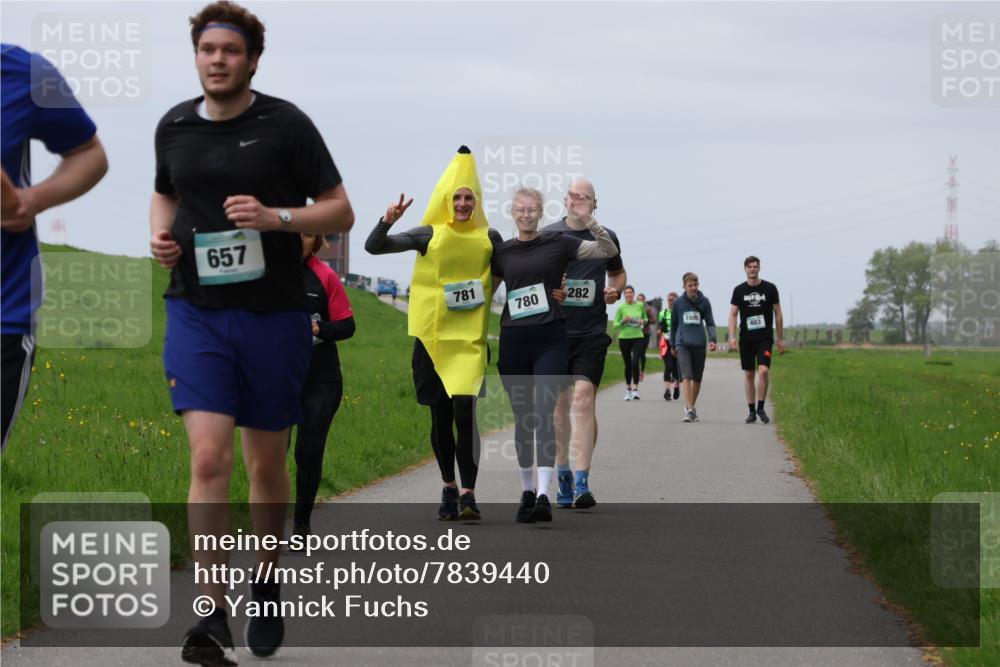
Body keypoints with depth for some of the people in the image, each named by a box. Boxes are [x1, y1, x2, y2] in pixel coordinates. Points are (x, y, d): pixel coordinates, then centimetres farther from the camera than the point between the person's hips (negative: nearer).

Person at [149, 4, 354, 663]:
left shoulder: (286, 125, -4)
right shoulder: (174, 126, 7)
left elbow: (340, 212, -2)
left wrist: (276, 217, -19)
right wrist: (160, 233, 5)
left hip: (274, 314, -1)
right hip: (196, 313, 1)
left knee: (267, 465, 10)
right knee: (209, 460, -13)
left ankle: (267, 584, 33)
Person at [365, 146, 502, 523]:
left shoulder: (490, 238, 5)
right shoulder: (429, 235, 2)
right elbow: (373, 247, -2)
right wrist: (387, 221, -19)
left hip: (470, 339, -1)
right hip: (432, 337, 1)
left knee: (464, 412, -15)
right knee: (440, 417, 7)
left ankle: (468, 495, -15)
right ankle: (448, 489, 24)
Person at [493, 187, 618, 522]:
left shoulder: (558, 243, 4)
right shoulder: (502, 252, 10)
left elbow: (609, 251, -1)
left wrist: (588, 221, -13)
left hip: (550, 340, -3)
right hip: (513, 340, 3)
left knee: (545, 414, -14)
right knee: (522, 417, 10)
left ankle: (543, 495, -22)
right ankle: (527, 491, 22)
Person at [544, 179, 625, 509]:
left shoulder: (606, 238, 8)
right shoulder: (547, 236, 4)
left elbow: (618, 273, 24)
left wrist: (615, 290, 2)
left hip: (591, 333, -1)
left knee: (583, 398, -15)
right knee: (558, 404, 6)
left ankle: (582, 483, -19)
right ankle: (563, 476, 22)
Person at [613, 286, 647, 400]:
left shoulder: (640, 305, 2)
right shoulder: (621, 308, -3)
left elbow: (645, 318, 18)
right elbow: (615, 325, 1)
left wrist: (643, 321, -5)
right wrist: (623, 321, -18)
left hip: (638, 337, 0)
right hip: (624, 338, 0)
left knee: (635, 363, -16)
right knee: (628, 364, 8)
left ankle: (635, 390, -15)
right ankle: (628, 389, 24)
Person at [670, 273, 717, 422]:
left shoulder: (704, 302, 5)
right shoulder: (678, 303, 5)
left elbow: (710, 323, 6)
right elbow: (673, 325, 15)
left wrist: (712, 339, -10)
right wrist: (672, 345, 17)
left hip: (699, 344, 2)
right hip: (683, 344, -2)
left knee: (697, 378, 10)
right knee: (686, 376, -15)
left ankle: (692, 407, 26)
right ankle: (688, 409, -21)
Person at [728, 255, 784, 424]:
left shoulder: (770, 288, 3)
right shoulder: (739, 290, 5)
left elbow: (778, 314, 8)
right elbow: (733, 314, 4)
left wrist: (781, 339, 6)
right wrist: (732, 336, -9)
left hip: (765, 338, -2)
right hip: (746, 339, 2)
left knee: (763, 371, -18)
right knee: (748, 374, 5)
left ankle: (761, 408, -4)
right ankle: (752, 412, 13)